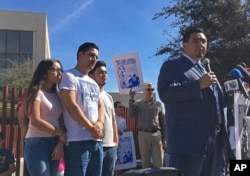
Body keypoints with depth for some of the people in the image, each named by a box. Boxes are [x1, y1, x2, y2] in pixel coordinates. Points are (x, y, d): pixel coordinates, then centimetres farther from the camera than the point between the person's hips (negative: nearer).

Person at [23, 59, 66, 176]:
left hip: (54, 144, 7)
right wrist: (60, 133, -10)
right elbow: (35, 121, -15)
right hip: (37, 144, -6)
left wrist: (60, 143, -6)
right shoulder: (37, 92, -4)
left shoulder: (57, 96, 16)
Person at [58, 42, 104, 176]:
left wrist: (100, 124, -5)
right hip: (77, 141, -8)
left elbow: (100, 106, 17)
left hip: (97, 141, 8)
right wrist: (91, 128, -10)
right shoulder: (69, 76, -1)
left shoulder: (93, 83, 23)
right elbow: (71, 106, -12)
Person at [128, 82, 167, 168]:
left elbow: (163, 123, 10)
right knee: (145, 162, 6)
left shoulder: (158, 104, 9)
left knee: (159, 163, 1)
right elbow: (131, 114, -10)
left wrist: (164, 140, 6)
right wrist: (131, 99, -15)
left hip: (157, 134, 1)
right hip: (143, 134, -1)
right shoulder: (138, 103, 8)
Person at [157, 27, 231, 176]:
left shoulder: (207, 71, 25)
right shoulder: (172, 66, 1)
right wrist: (199, 84, -18)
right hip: (188, 142, -8)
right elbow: (165, 93, -17)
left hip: (215, 143, 8)